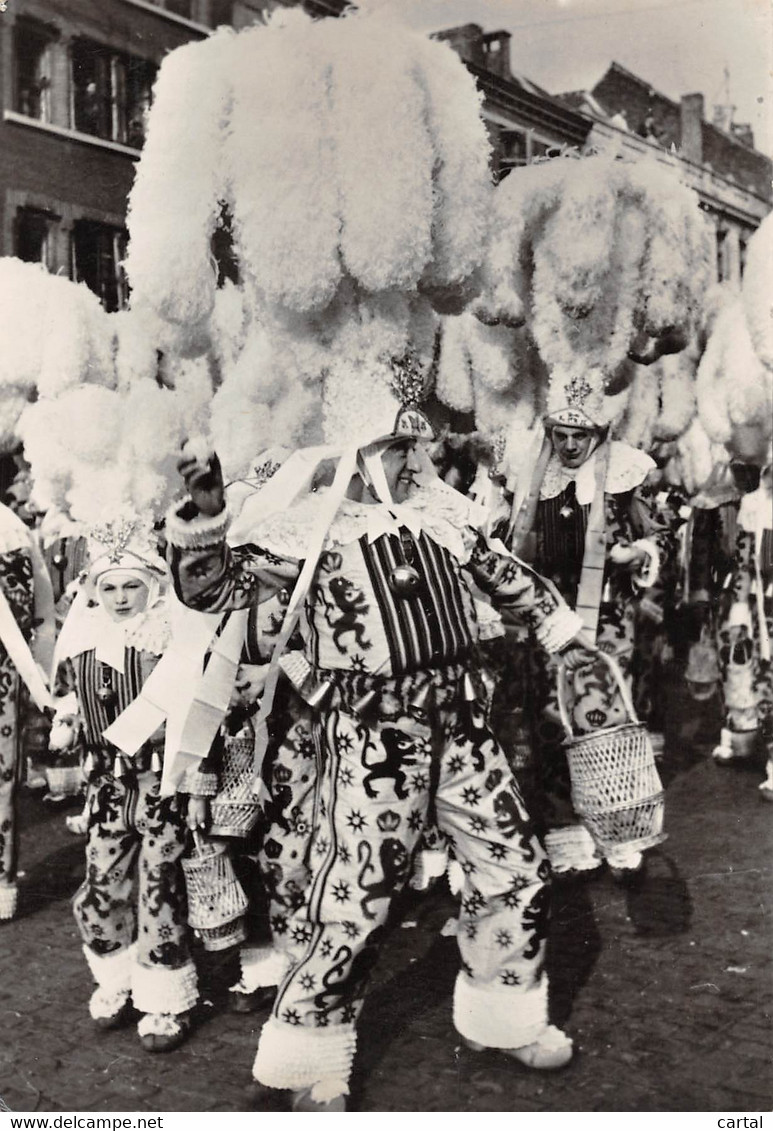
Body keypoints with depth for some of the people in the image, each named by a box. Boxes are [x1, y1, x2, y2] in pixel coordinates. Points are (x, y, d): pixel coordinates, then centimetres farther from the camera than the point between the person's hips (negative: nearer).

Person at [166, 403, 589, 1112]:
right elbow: (213, 588, -10)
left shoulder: (444, 509, 8)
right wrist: (206, 514, -26)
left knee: (520, 869, 13)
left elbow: (504, 574, 24)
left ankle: (501, 1017, 37)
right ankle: (312, 1061, 23)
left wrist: (562, 628, 30)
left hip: (459, 722, 6)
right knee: (355, 899, -2)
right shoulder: (311, 526, -7)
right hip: (373, 735, -6)